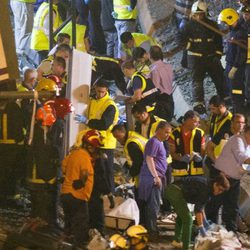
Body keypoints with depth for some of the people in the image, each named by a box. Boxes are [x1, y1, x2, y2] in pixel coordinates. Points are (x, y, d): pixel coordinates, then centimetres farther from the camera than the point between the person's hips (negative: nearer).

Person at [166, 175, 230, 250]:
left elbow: (200, 205, 28)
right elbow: (198, 209, -17)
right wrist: (201, 227, -13)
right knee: (188, 219, -9)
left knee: (181, 216, 29)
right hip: (176, 191, -11)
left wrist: (205, 221, 32)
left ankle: (177, 241, 39)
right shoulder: (205, 188, -15)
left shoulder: (206, 185, 15)